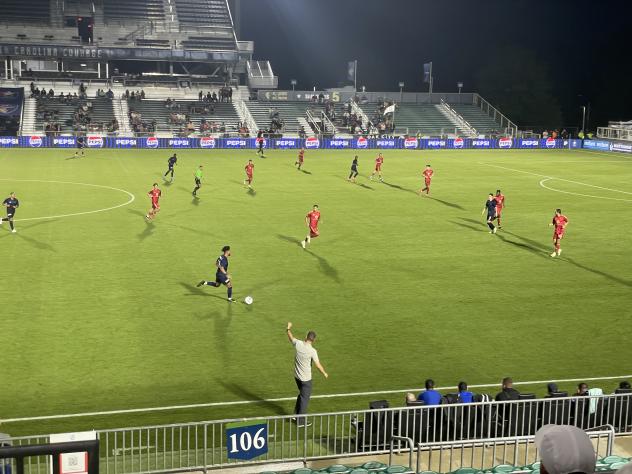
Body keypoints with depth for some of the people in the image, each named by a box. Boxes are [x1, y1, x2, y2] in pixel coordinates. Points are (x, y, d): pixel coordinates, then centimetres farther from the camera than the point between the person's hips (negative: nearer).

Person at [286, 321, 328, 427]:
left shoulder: (298, 344, -11)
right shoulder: (312, 351, -23)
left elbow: (291, 338, 12)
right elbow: (318, 365, -16)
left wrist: (288, 329, 30)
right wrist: (325, 374, 1)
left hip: (297, 376, 6)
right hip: (306, 378, -6)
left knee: (302, 394, 27)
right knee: (305, 398, 7)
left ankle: (296, 414, 35)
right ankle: (301, 421, 14)